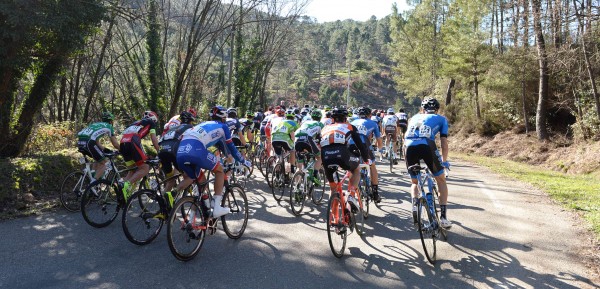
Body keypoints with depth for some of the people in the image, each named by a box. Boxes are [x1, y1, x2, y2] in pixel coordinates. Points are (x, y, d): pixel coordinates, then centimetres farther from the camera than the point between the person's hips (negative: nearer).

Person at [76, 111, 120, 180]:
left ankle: (92, 177, 20)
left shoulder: (96, 124, 35)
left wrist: (105, 149, 38)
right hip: (88, 142, -7)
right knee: (103, 163, 7)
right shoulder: (109, 126, 16)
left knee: (98, 159, 28)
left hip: (80, 142, 7)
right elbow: (115, 144, 16)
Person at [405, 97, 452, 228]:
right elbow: (444, 143, 20)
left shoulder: (414, 117, 34)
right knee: (441, 180, 20)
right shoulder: (441, 119, 26)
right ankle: (443, 216, 14)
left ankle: (415, 205, 1)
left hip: (410, 148, 3)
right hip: (427, 146, -2)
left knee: (414, 182, 27)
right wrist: (444, 161, 33)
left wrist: (409, 156, 46)